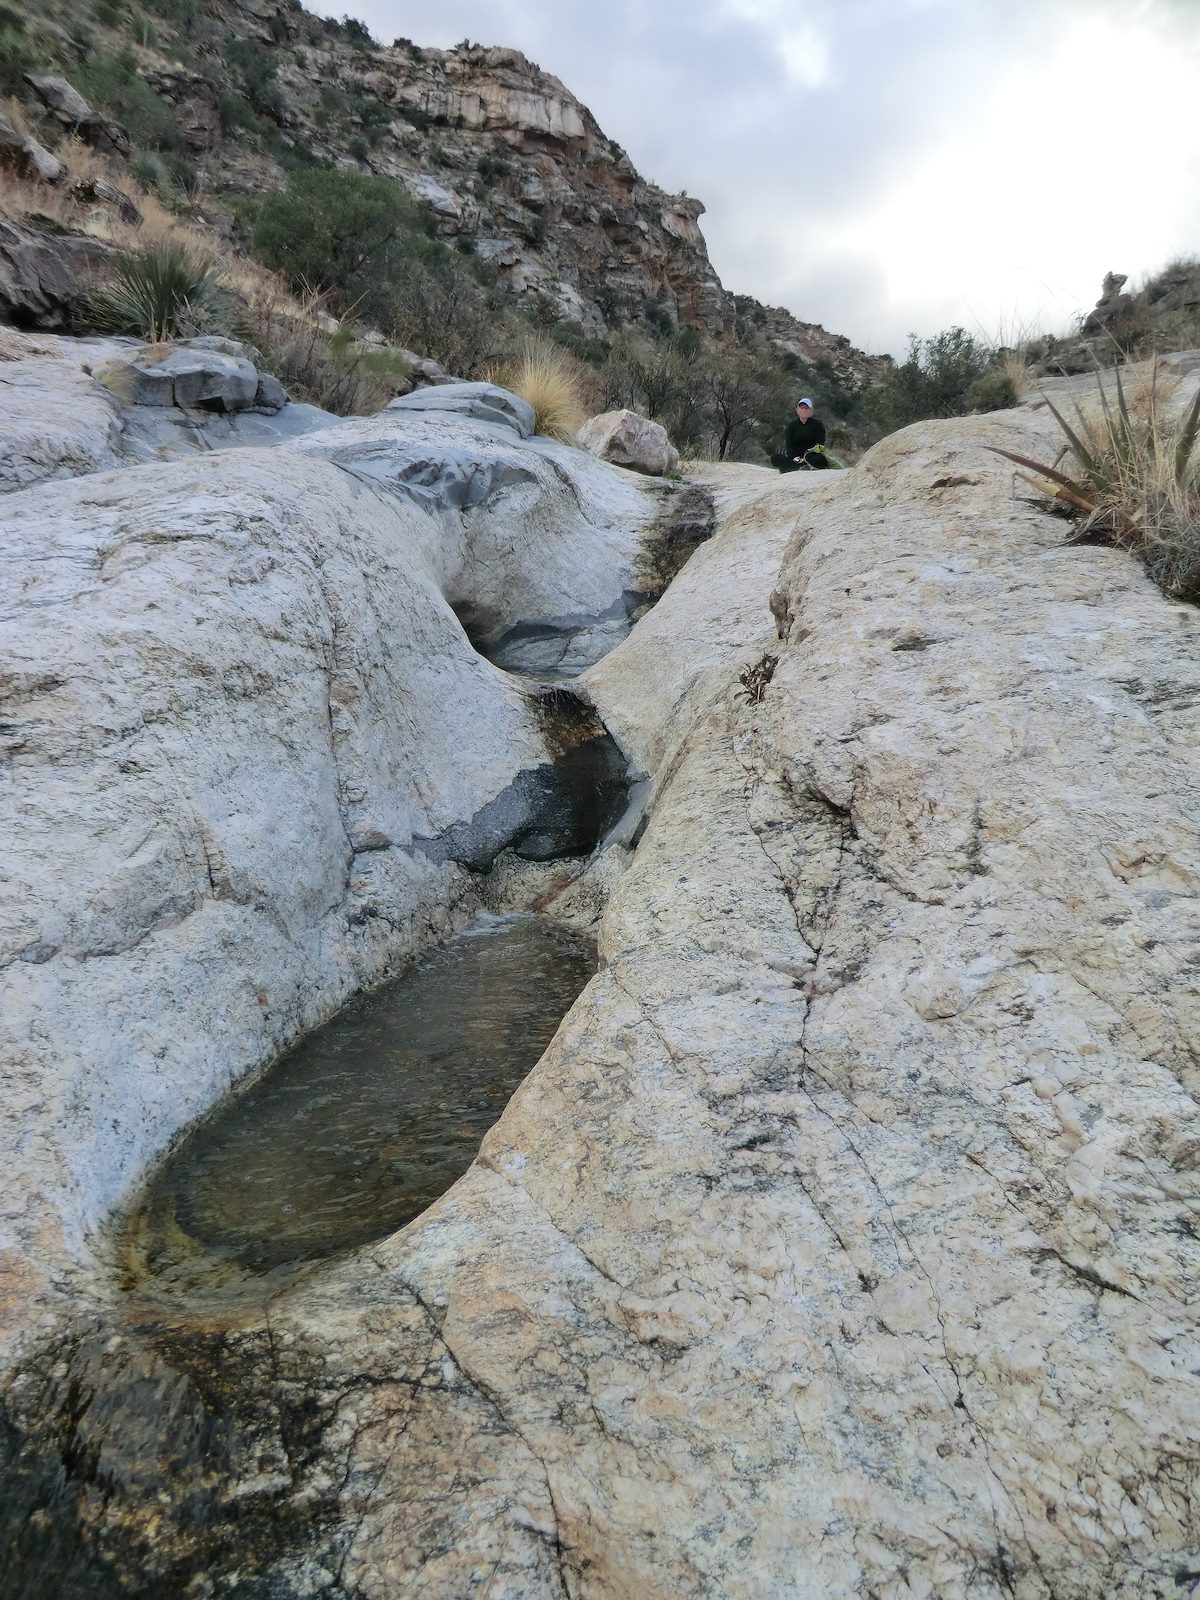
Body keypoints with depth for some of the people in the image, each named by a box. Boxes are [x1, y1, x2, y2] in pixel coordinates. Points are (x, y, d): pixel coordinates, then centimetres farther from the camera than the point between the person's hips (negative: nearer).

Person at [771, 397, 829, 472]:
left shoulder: (817, 424, 5)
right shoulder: (792, 425, 12)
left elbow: (820, 446, -5)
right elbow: (788, 445, 1)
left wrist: (805, 458, -19)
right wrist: (793, 457, -21)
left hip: (813, 455, -3)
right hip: (795, 458, 3)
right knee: (775, 458, -25)